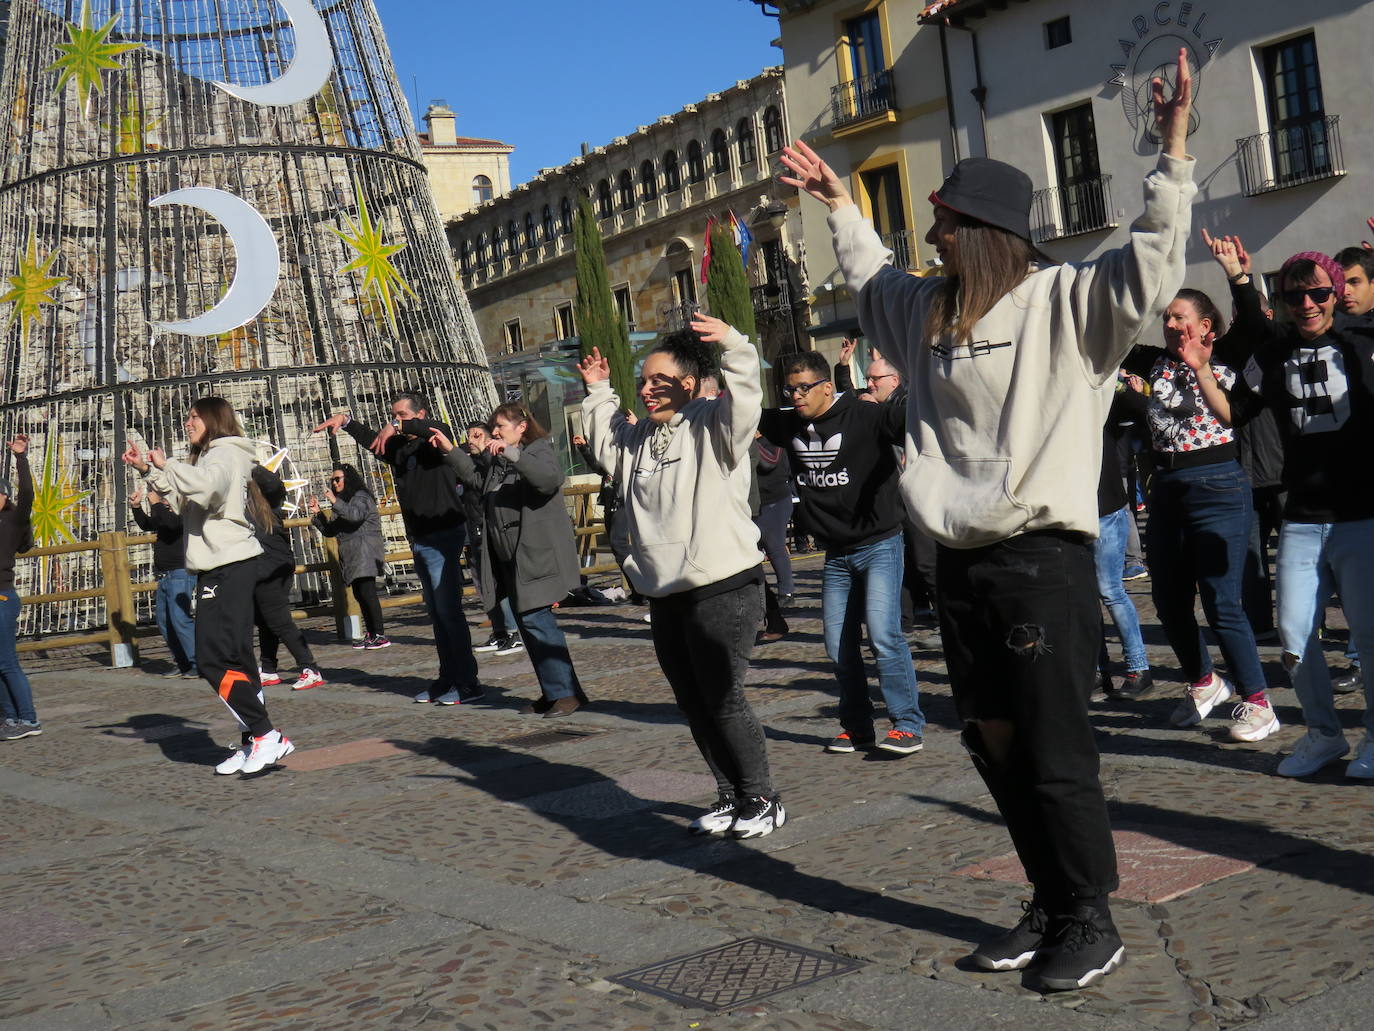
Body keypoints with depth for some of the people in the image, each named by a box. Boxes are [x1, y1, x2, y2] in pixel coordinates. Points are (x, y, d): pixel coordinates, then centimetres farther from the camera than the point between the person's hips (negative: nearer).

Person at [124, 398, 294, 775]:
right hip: (220, 567, 10)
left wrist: (166, 464, -16)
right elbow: (183, 500, 27)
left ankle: (266, 736, -14)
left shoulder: (225, 453, -8)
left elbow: (204, 485, -29)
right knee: (236, 659, 8)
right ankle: (256, 743, 9)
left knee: (214, 659, -14)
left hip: (228, 568, -10)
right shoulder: (211, 456, 23)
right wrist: (148, 470, 20)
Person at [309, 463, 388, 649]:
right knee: (359, 594, 6)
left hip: (365, 552, -9)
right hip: (352, 555, 9)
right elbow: (330, 531, 23)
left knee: (367, 592, -16)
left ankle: (380, 635, -18)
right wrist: (317, 513, 10)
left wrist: (335, 502, -23)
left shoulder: (360, 497, -2)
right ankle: (370, 634, 9)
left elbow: (356, 515, -24)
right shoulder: (342, 502, 24)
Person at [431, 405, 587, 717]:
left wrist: (512, 454, -34)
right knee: (527, 622, 11)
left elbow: (551, 478, -29)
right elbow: (476, 479, 34)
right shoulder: (496, 460, 16)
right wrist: (451, 451, 26)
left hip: (536, 555, -9)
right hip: (508, 558, 9)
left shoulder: (539, 451, -8)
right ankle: (552, 692, 18)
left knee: (535, 619, -14)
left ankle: (567, 693, -10)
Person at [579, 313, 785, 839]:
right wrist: (598, 393, 30)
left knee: (723, 700, -5)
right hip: (665, 594, 8)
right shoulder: (639, 436, 17)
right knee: (693, 704, 12)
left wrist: (733, 345, -36)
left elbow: (745, 400, -25)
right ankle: (730, 796, 25)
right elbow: (606, 445, 36)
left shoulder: (713, 425, -6)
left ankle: (762, 799, 10)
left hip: (723, 589, -8)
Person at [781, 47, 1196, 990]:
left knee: (1056, 753, -3)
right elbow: (875, 278, 36)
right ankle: (1051, 907, 26)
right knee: (995, 744, 12)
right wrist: (840, 206, 39)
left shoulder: (1065, 302, -6)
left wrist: (1173, 157, -25)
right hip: (960, 560, 8)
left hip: (1043, 559, -8)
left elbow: (1150, 265, -19)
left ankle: (1092, 923, 13)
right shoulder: (930, 310, 16)